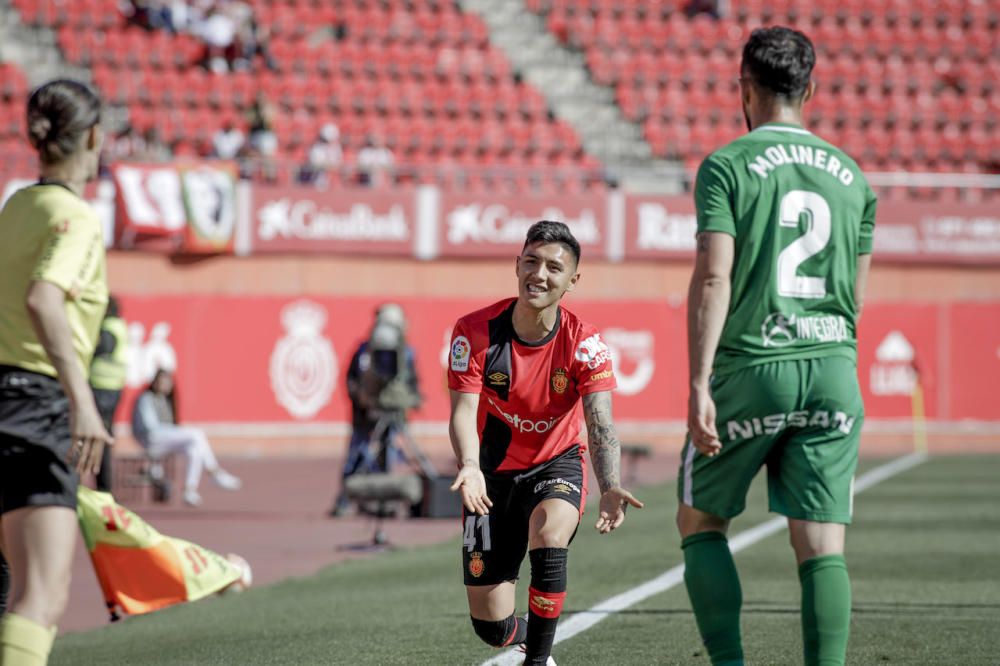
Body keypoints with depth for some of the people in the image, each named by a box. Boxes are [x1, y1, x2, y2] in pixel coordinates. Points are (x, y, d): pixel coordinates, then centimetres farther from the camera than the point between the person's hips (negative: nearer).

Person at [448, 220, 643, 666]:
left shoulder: (585, 344, -18)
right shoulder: (476, 332, -17)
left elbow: (600, 427, -26)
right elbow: (463, 412, -22)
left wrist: (610, 488, -46)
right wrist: (470, 466, -44)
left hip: (557, 464, -1)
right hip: (495, 473, 1)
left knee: (549, 534, -36)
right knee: (491, 625, -1)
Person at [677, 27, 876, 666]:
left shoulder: (727, 165, -3)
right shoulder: (850, 174, 12)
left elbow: (713, 278, -13)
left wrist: (699, 385, -15)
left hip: (750, 371, -3)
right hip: (833, 370, 3)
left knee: (701, 522, 12)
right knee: (822, 546, 1)